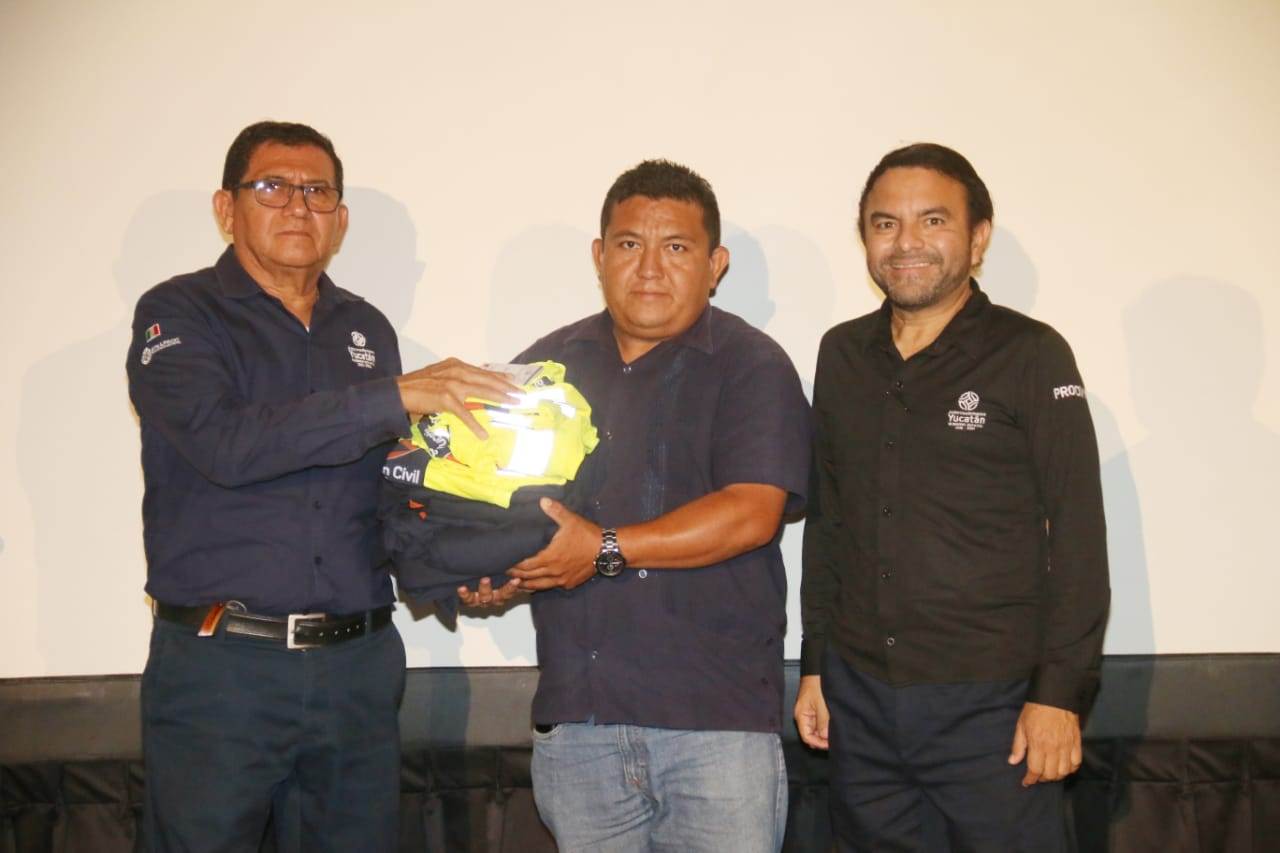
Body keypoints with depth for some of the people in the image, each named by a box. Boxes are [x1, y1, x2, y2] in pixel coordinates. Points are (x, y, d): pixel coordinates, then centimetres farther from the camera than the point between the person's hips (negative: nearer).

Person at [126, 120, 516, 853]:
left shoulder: (368, 329, 13)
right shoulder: (179, 315, -2)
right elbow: (223, 443, -20)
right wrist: (395, 397, -23)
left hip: (359, 664, 4)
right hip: (220, 663, -4)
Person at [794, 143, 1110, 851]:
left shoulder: (1030, 356, -5)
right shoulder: (842, 355, 9)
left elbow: (1079, 537, -7)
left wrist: (1061, 691, -11)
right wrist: (814, 665, 12)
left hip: (989, 703, -4)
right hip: (857, 696, 4)